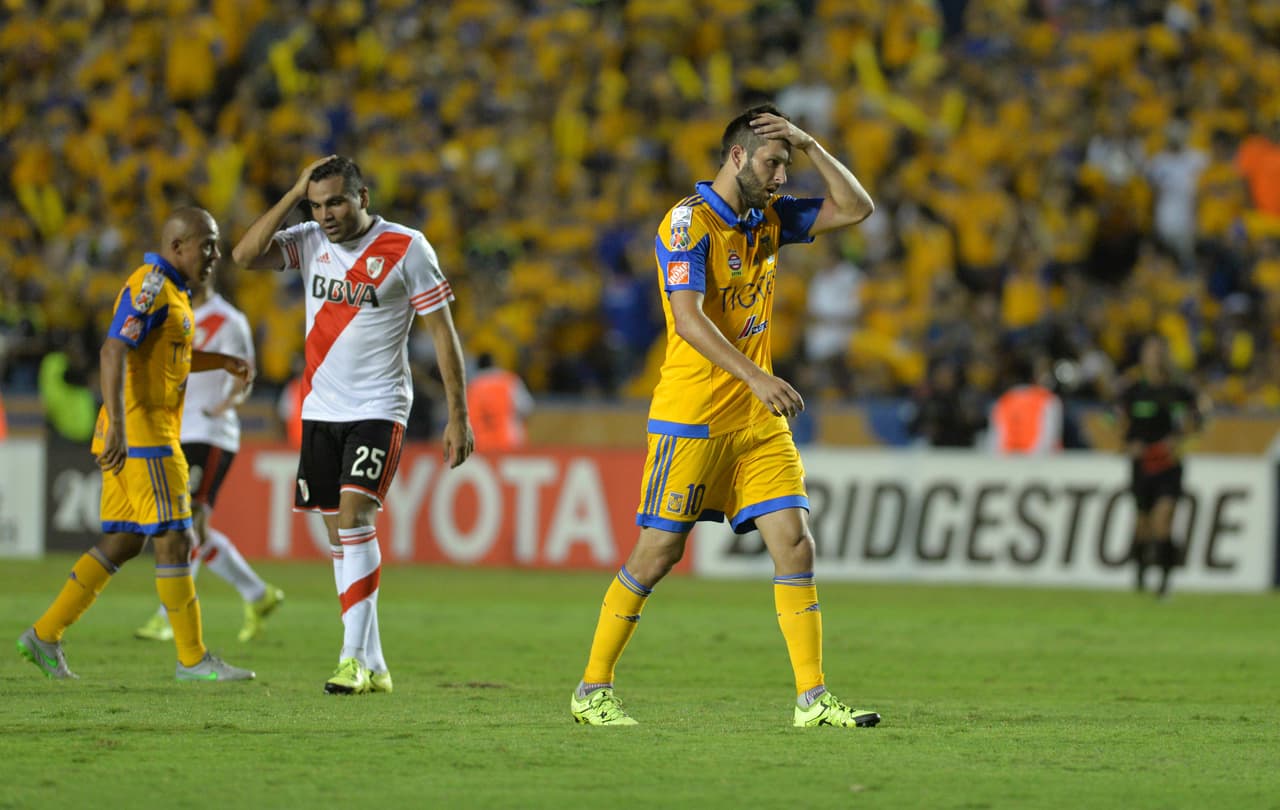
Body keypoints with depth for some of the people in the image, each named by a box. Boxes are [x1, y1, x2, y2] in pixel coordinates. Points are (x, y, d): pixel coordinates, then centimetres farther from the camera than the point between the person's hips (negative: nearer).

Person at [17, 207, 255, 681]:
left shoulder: (169, 289, 18)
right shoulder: (150, 286, -13)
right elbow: (114, 351, -23)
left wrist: (223, 362, 22)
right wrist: (118, 425, -30)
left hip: (144, 434, 10)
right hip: (142, 433, -10)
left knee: (122, 544, 9)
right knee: (174, 540, -6)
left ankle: (45, 635, 9)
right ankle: (193, 658, -2)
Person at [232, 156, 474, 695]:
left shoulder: (405, 249, -8)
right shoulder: (309, 242, 4)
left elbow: (442, 332, -5)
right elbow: (245, 256, -11)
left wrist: (458, 417, -7)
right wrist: (293, 194, -11)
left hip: (378, 408, -5)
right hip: (320, 407, 5)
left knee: (354, 515, -21)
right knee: (340, 536, 5)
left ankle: (355, 657, -22)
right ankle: (373, 668, 11)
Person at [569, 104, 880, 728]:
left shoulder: (769, 218, 13)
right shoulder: (691, 221, -11)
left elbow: (855, 208, 15)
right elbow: (688, 319, -21)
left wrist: (809, 144, 2)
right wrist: (756, 378, -29)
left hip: (757, 419, 7)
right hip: (692, 414, -7)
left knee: (795, 543, -3)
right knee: (657, 552, -3)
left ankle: (812, 698, -2)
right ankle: (592, 689, 8)